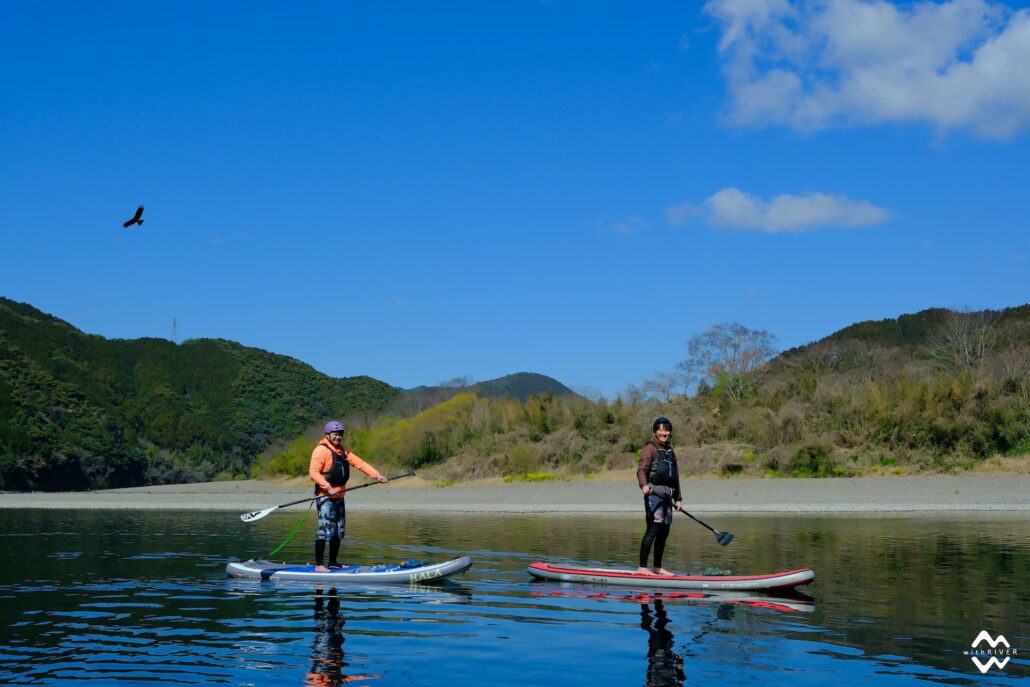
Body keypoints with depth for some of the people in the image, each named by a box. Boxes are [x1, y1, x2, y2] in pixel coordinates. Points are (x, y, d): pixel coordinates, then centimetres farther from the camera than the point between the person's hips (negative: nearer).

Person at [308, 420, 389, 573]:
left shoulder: (343, 451, 16)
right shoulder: (321, 450, -10)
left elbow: (359, 463, 9)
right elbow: (313, 472, -18)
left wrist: (377, 475, -3)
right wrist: (328, 487, -26)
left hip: (339, 496, 9)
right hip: (325, 496, -8)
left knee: (338, 531, 12)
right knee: (325, 530, -13)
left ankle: (333, 563, 21)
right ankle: (319, 565, -12)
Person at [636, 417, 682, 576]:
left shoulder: (670, 451, 24)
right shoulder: (650, 448, -1)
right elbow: (641, 469, -14)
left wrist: (678, 498, 25)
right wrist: (644, 485, -32)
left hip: (667, 495, 8)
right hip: (654, 492, -8)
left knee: (664, 532, 8)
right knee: (653, 528, -15)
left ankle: (657, 568, 16)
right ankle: (642, 567, -17)